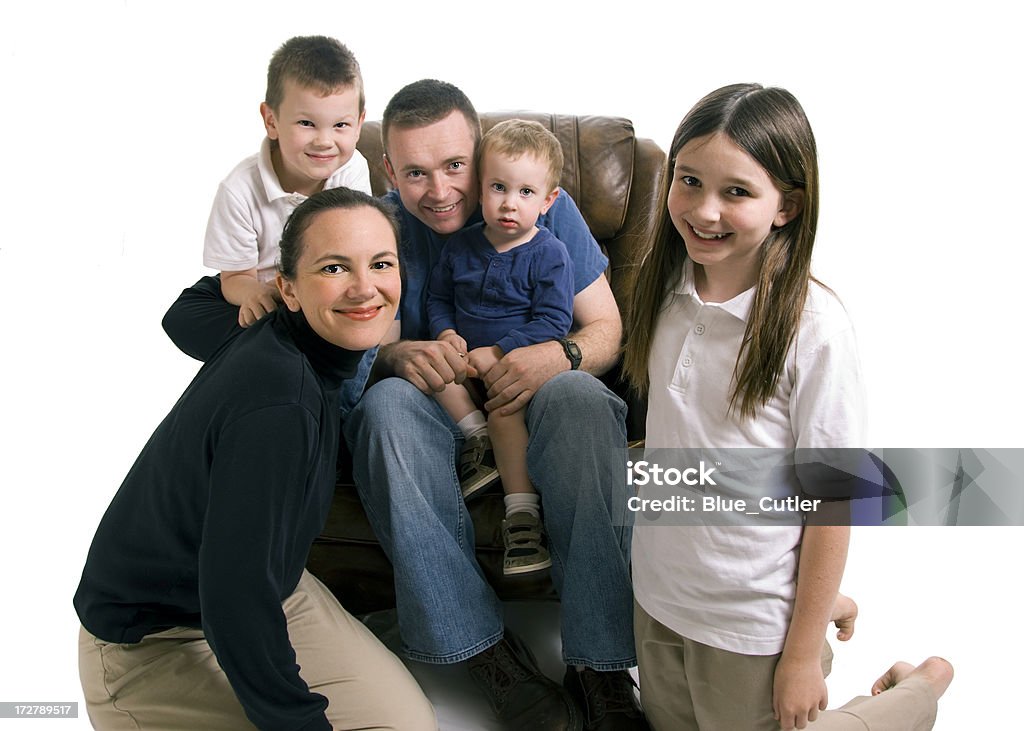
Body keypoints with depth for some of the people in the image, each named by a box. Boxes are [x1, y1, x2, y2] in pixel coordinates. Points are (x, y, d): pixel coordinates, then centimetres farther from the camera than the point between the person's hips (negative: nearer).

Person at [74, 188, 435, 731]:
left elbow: (186, 313, 18)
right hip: (153, 647, -8)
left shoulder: (278, 333, -5)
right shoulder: (277, 402, -32)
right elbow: (235, 593, -30)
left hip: (260, 594, 8)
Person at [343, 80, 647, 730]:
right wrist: (395, 354, -25)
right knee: (387, 402, -33)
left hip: (534, 406, 0)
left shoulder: (548, 210, -2)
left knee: (580, 396, -34)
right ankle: (486, 649, -31)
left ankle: (599, 665, -31)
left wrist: (559, 356, -23)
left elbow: (608, 328, 0)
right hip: (437, 413, 1)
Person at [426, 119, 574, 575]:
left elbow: (554, 322, -14)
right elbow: (438, 297, 17)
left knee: (505, 407, -32)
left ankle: (523, 514, -27)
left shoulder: (549, 255, -9)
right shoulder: (460, 246, 6)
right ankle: (478, 438, -16)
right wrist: (446, 333, -5)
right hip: (467, 359, 5)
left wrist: (499, 352, -20)